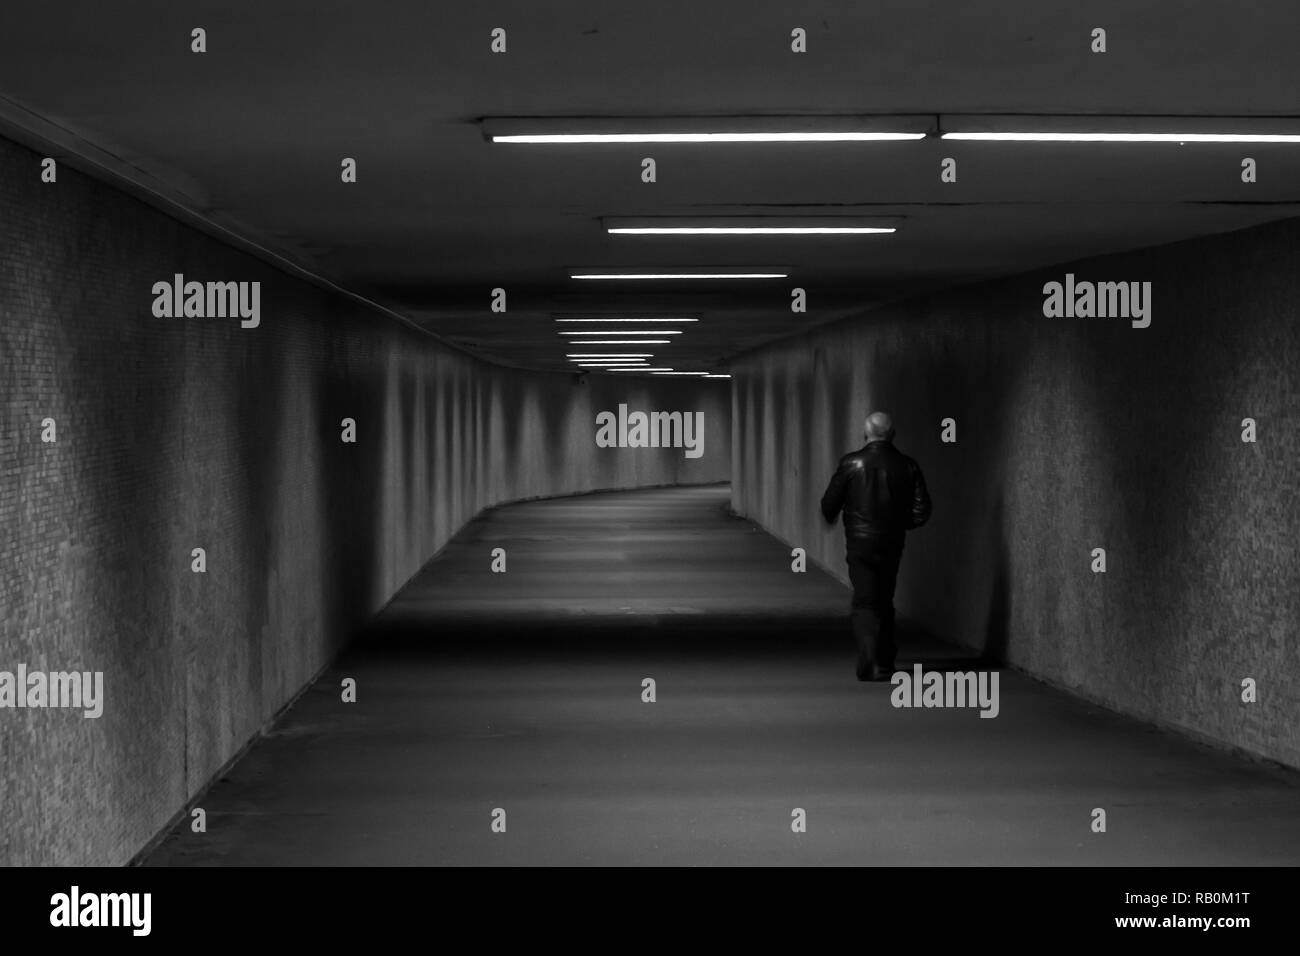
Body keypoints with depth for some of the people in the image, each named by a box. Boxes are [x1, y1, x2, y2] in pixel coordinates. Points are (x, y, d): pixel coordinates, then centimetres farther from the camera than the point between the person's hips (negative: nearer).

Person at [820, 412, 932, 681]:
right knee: (884, 603, 18)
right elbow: (921, 510, -2)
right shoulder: (907, 466, -1)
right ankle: (884, 662, 26)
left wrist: (830, 518, 18)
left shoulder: (851, 463, -9)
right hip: (892, 544, 3)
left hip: (860, 544, -3)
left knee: (864, 604, -2)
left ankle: (869, 663, -19)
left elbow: (830, 502, -4)